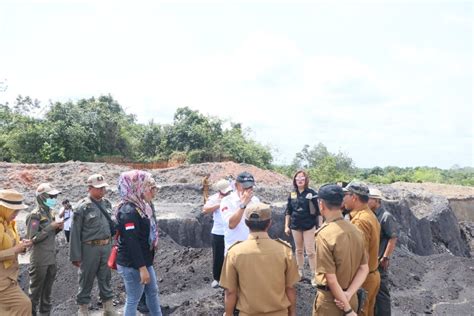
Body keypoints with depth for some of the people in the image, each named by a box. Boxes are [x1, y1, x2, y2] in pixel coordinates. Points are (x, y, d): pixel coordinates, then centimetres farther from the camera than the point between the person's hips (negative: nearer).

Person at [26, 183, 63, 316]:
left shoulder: (49, 213, 9)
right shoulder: (35, 215, -14)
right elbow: (33, 238, -18)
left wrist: (57, 228, 0)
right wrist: (50, 227, -19)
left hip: (51, 259, 7)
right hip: (39, 261, -7)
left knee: (47, 290, 16)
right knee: (35, 291, 3)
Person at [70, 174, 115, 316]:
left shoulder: (107, 203, 6)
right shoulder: (83, 206, -11)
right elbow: (75, 232, -10)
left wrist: (112, 244, 12)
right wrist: (76, 256, -10)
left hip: (106, 246, 5)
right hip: (90, 248, -5)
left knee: (106, 279, 14)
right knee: (86, 280, 9)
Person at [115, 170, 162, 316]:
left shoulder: (140, 207, 8)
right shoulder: (129, 211, -22)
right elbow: (131, 243, -25)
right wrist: (142, 268, -24)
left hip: (143, 261, 10)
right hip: (132, 265, -10)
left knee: (153, 292, 21)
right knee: (133, 299, 3)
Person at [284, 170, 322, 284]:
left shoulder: (312, 193, -8)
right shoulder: (292, 194, 3)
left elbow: (318, 211, -6)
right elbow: (288, 211, 9)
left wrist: (320, 226, -9)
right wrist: (286, 226, 7)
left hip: (309, 226, -4)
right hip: (295, 226, 4)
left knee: (310, 251, -3)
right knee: (299, 250, 15)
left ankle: (314, 275, 6)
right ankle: (300, 272, 29)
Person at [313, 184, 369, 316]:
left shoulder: (324, 235, -23)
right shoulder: (355, 230, -3)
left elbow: (331, 279, -23)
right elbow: (364, 269, -1)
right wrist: (348, 293, -9)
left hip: (330, 300, -6)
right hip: (352, 298, 6)